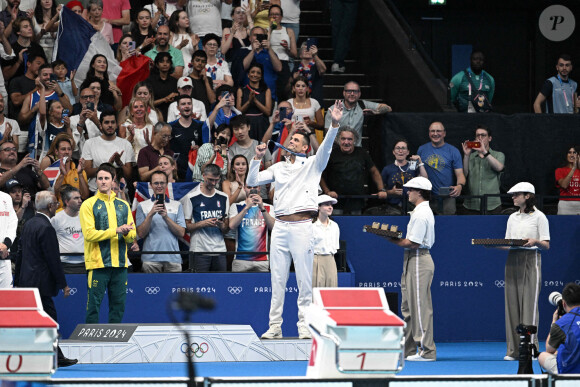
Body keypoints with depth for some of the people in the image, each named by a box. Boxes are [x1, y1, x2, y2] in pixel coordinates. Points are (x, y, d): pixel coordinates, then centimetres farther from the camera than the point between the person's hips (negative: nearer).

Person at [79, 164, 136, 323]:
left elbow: (132, 235, 14)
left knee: (118, 304, 5)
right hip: (97, 263, -4)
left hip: (120, 263, 4)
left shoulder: (123, 205, 15)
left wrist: (127, 233, -11)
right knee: (94, 304, -5)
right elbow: (89, 234, -10)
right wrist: (116, 230, -15)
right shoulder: (89, 205, 1)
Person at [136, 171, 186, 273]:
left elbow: (181, 233, 3)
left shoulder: (177, 205, 12)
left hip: (173, 258, 1)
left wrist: (166, 217, -10)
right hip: (151, 258, -1)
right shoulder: (142, 206, 9)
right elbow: (141, 234, 1)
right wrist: (150, 214, -12)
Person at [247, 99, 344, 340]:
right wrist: (258, 158, 6)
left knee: (305, 280, -4)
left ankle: (304, 326, -1)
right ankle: (274, 327, 5)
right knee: (277, 279, 3)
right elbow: (252, 181, 19)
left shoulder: (312, 165, 9)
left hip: (302, 227, -4)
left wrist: (334, 125, -23)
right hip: (280, 227, 4)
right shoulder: (278, 168, 20)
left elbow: (326, 148, -8)